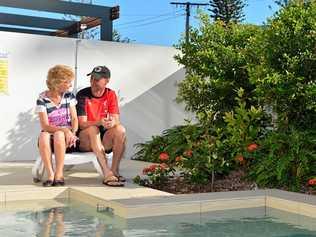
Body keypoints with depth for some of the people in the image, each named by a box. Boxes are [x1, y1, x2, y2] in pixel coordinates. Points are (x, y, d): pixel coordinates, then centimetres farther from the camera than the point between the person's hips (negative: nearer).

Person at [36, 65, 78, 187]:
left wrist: (72, 132, -18)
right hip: (49, 136, -1)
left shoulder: (69, 96, 4)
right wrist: (64, 129, -28)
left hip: (66, 136, 1)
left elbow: (74, 119, 3)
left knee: (58, 135, -34)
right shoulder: (42, 100, -5)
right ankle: (50, 173, -28)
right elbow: (45, 126, -13)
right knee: (43, 136, -35)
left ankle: (59, 173, -27)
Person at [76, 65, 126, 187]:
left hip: (103, 140, 3)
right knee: (93, 129, -34)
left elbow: (116, 120, -6)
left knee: (120, 129, -24)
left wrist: (112, 122, -32)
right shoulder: (82, 95, -8)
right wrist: (100, 122, -35)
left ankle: (115, 171, -25)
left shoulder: (111, 94, 3)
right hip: (85, 140, -3)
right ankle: (107, 174, -44)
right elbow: (82, 124, -16)